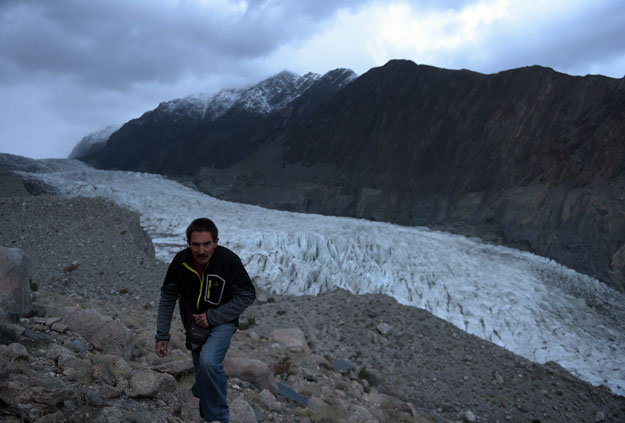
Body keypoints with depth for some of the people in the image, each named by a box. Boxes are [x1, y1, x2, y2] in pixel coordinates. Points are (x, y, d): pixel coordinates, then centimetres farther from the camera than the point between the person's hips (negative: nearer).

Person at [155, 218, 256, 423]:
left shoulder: (229, 261, -24)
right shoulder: (181, 261, -15)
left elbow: (247, 296, -16)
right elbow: (167, 297, -1)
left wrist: (213, 317, -20)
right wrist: (162, 334, -2)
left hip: (221, 322, -4)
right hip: (193, 324, 4)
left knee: (208, 362, -30)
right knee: (204, 378, 17)